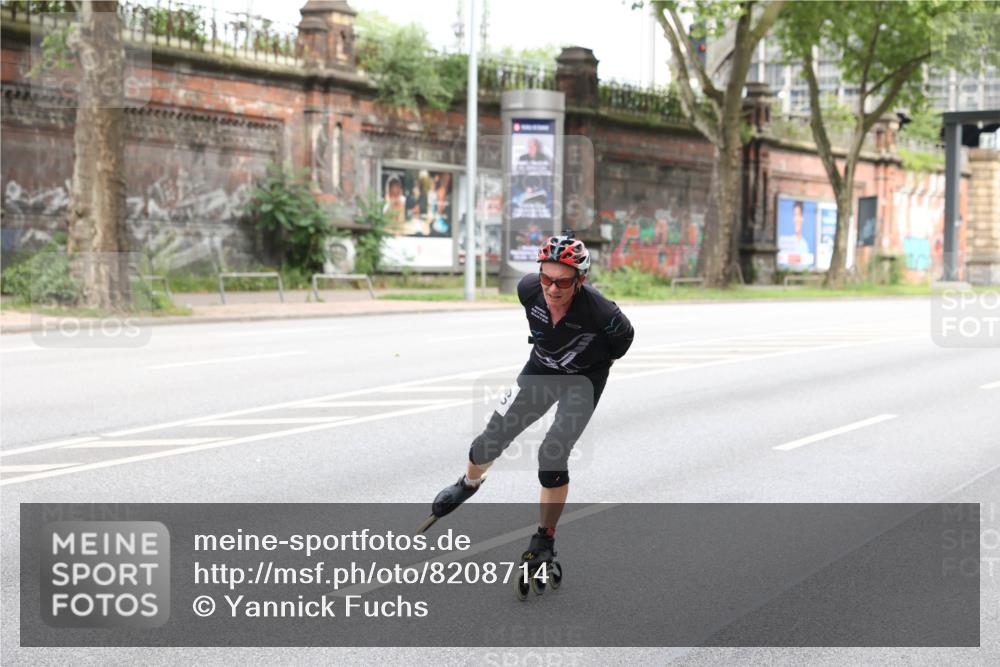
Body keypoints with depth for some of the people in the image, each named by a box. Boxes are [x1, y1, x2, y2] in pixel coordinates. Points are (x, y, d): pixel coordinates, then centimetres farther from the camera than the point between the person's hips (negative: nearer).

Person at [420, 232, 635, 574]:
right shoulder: (528, 288, -27)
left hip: (585, 378, -4)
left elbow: (624, 334, -13)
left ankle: (544, 542, 2)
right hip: (542, 366, 4)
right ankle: (469, 483, 38)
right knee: (492, 439, 3)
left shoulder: (598, 310, -37)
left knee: (553, 455, -16)